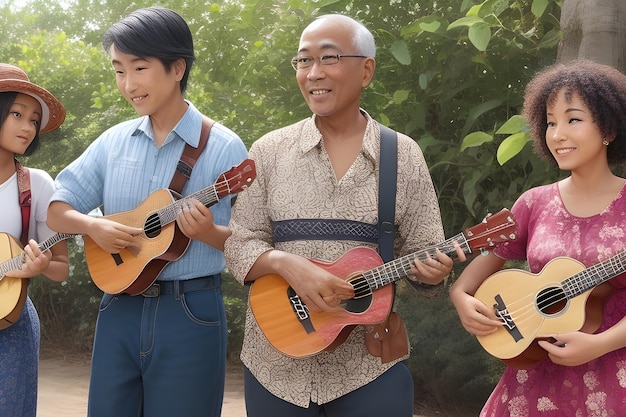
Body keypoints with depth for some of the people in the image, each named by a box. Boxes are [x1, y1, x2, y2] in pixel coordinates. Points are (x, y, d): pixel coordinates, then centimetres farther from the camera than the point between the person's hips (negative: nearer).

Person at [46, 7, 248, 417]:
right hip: (119, 310, 4)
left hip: (191, 314, -4)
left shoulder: (223, 147, -7)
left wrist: (209, 233, -24)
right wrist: (92, 226, -10)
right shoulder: (113, 141, 6)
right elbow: (58, 210, 10)